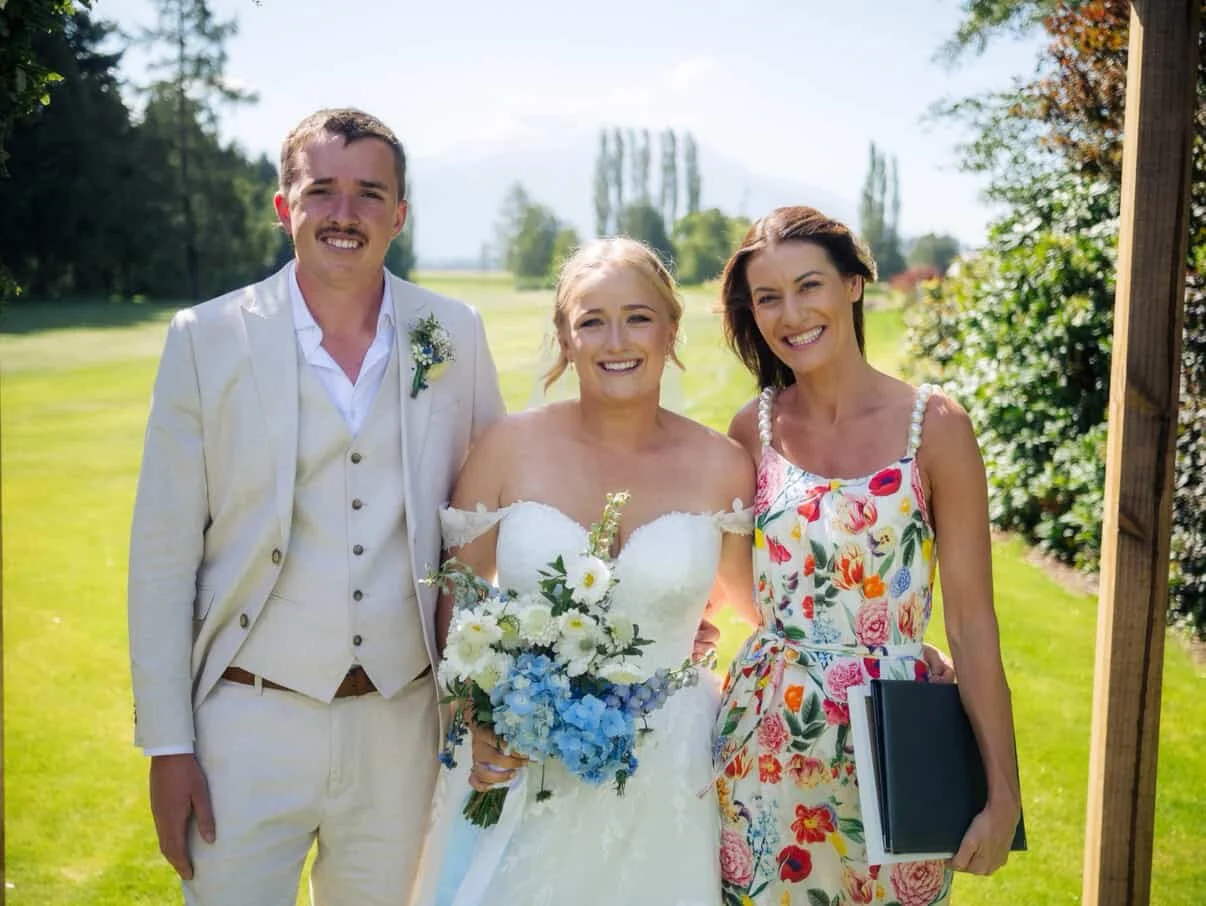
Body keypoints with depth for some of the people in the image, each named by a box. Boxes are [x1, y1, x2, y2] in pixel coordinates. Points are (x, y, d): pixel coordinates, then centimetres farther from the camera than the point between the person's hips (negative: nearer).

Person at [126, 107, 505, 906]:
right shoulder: (207, 339, -6)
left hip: (402, 723, 2)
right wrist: (167, 744, -5)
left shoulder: (456, 336, -1)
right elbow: (163, 556, -4)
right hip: (251, 723, -2)